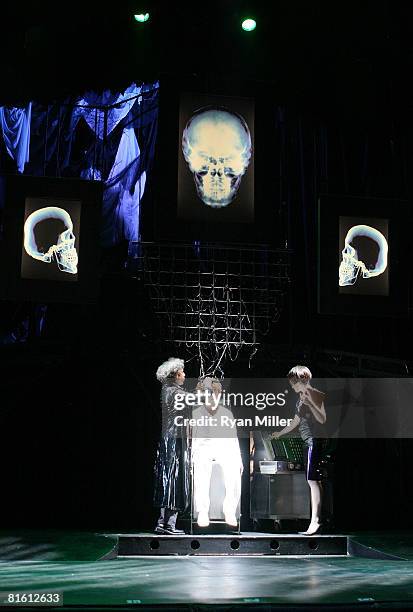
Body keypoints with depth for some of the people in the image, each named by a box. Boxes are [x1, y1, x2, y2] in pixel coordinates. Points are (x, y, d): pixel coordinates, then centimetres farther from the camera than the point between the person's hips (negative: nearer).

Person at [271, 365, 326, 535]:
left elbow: (322, 419, -16)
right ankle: (318, 520, 10)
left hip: (315, 441, -9)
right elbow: (296, 421, 28)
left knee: (312, 480, -14)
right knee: (315, 481, 8)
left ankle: (315, 521, -16)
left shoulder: (315, 395, -8)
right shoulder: (300, 400, 17)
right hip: (308, 442, 9)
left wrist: (310, 403, -24)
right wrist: (279, 433, 38)